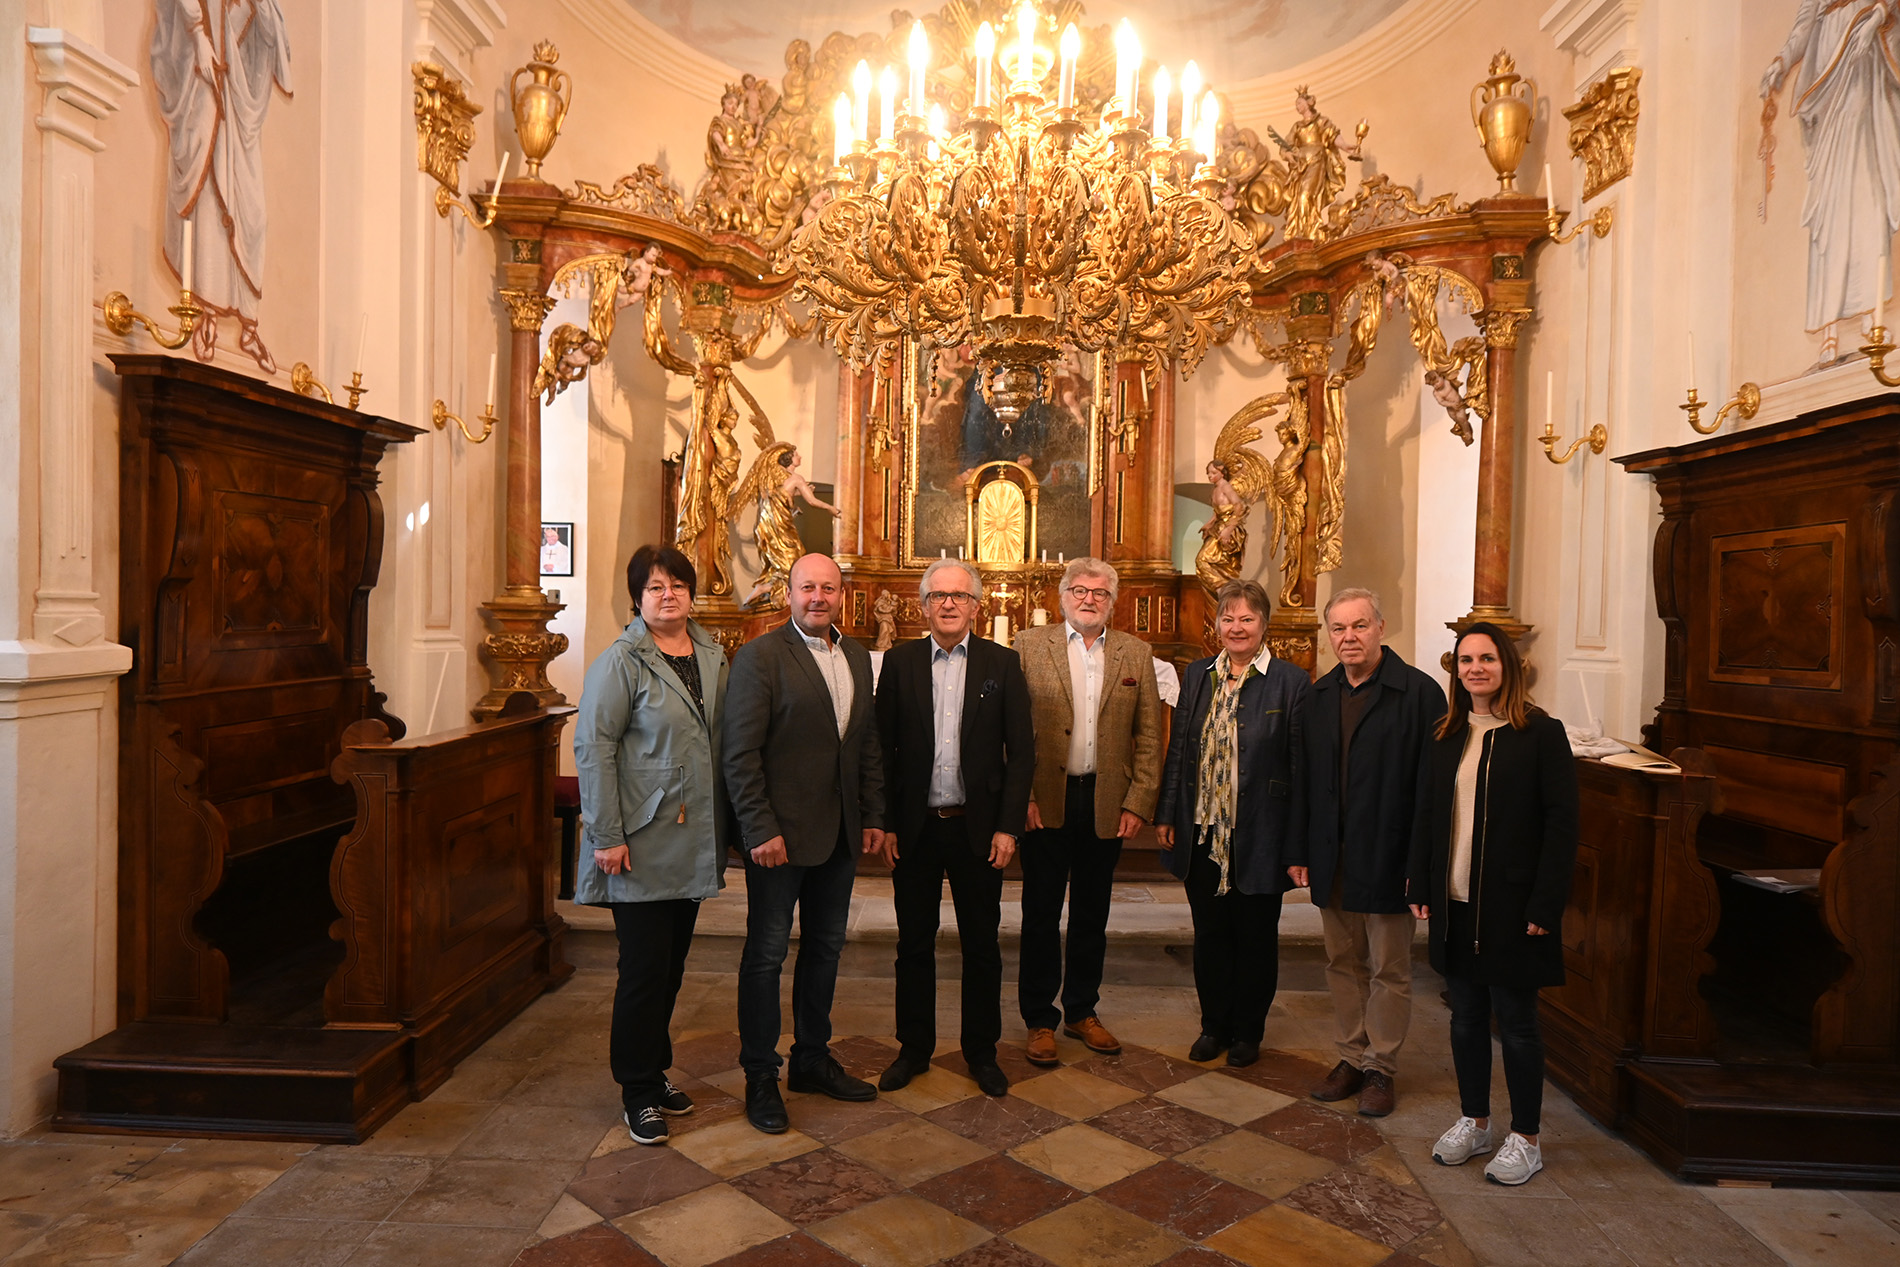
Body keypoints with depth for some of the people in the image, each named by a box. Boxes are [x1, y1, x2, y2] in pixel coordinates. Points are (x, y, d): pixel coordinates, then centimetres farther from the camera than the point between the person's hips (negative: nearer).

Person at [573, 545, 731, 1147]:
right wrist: (607, 836, -17)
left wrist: (723, 825, 8)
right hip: (642, 843, -6)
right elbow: (593, 748, -13)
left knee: (671, 963, 16)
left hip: (694, 841, 6)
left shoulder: (712, 657, 9)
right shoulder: (620, 662, -9)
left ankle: (655, 1070, 33)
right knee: (645, 967, 1)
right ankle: (638, 1091, 18)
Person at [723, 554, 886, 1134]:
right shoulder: (760, 656, -10)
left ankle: (813, 1058, 32)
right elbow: (741, 753, -14)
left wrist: (873, 815, 10)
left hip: (840, 833, 7)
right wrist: (761, 830, -17)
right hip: (780, 833, -6)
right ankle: (760, 1077, 20)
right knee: (766, 953, 5)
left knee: (825, 948, 16)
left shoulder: (857, 657, 10)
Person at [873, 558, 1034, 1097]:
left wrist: (1008, 826, -6)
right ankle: (914, 1048, 29)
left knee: (981, 945, 10)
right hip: (915, 828, 1)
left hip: (978, 827, 0)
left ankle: (981, 1051, 28)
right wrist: (886, 822, -4)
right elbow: (882, 746, 1)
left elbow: (1022, 749, -1)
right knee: (914, 944, 12)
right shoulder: (899, 661, 2)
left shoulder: (1002, 663, 0)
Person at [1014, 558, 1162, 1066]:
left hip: (1107, 803, 2)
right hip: (1045, 800, -2)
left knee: (1092, 916, 14)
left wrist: (1138, 803, -3)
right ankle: (1039, 1019, 22)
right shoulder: (1029, 645, -1)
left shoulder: (1136, 654, 5)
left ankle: (1082, 1011, 31)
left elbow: (1149, 736, 4)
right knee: (1041, 915, 7)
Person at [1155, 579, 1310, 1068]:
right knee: (1209, 933, 14)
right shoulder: (1196, 675, 6)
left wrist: (1296, 845, -10)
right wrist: (1165, 815, 6)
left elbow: (1300, 767, -8)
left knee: (1255, 937, 12)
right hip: (1202, 833, 4)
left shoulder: (1290, 683, -7)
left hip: (1258, 838, -3)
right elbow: (1178, 749, 9)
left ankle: (1247, 1031, 30)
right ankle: (1214, 1024, 32)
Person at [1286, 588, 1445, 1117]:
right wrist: (1299, 850, 7)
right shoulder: (1319, 696, 7)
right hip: (1332, 860, 5)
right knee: (1343, 964, 16)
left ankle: (1380, 1067, 24)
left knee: (1389, 971, 9)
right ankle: (1351, 1058, 30)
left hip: (1387, 860, -5)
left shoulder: (1419, 692, -10)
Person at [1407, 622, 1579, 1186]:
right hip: (1455, 906, 5)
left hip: (1511, 907, -5)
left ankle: (1525, 1139, 23)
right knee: (1466, 1019, 15)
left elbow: (1562, 823, -10)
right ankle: (1474, 1122, 31)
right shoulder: (1445, 737, 8)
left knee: (1516, 1023, 7)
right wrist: (1421, 888, 5)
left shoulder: (1542, 733, -8)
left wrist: (1545, 905, -14)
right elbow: (1425, 816, 11)